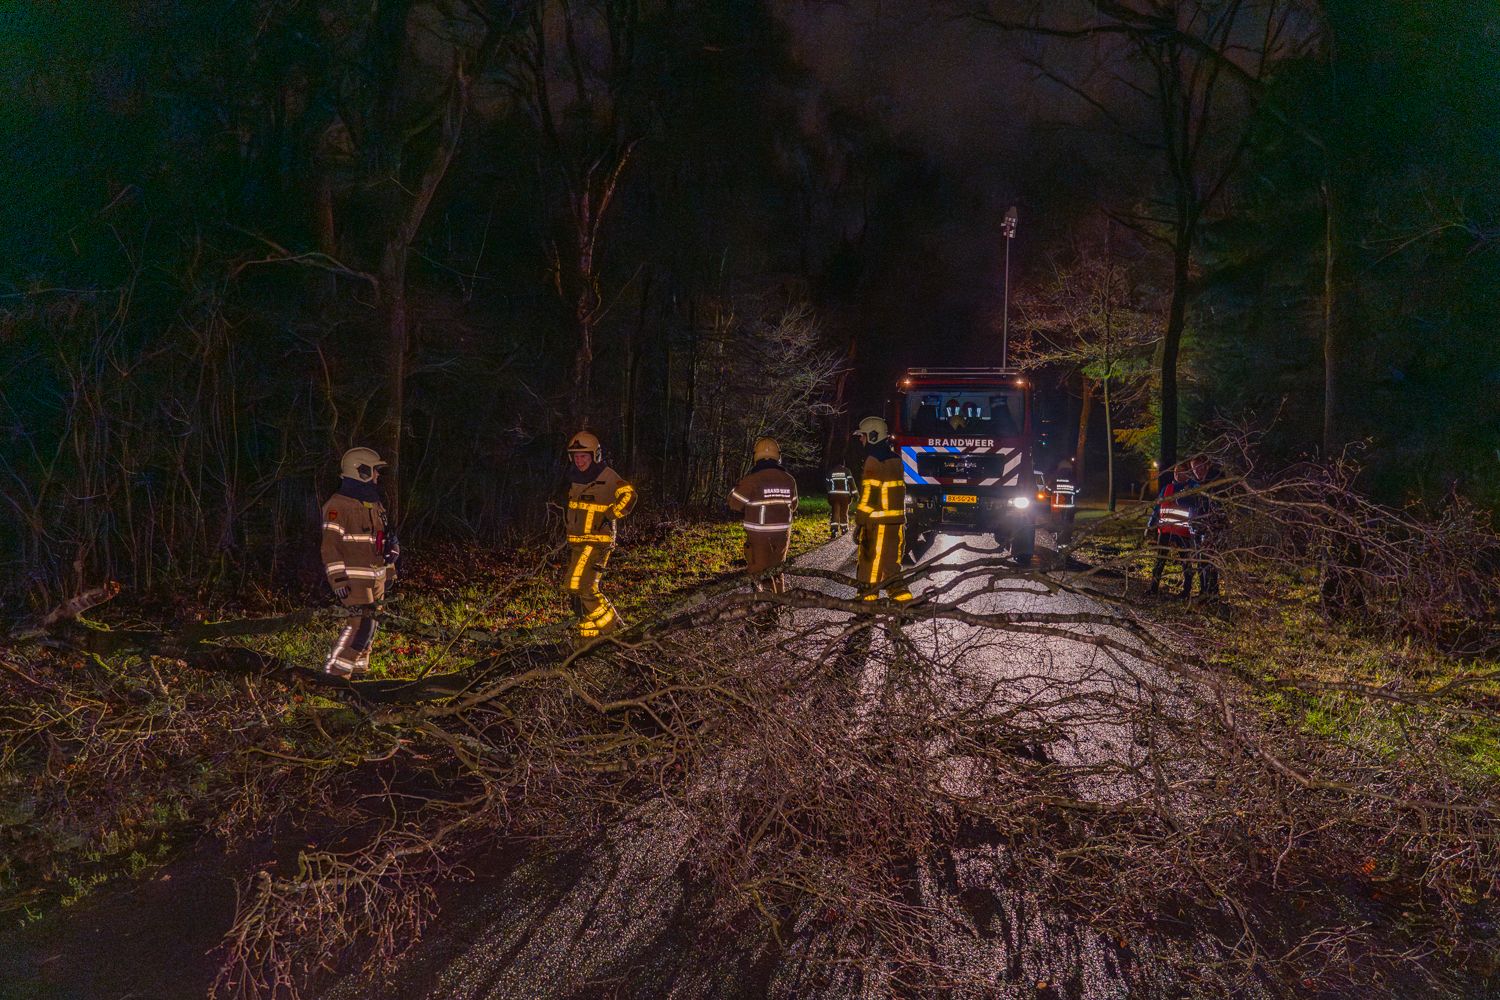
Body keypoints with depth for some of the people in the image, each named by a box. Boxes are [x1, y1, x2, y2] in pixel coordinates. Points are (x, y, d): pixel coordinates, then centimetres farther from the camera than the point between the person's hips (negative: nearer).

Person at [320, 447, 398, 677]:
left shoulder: (375, 504, 16)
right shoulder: (338, 505, -12)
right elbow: (331, 545, -15)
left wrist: (390, 570, 21)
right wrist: (338, 579, -20)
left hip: (375, 576, 9)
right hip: (354, 577, -8)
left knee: (369, 623, 11)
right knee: (361, 623, -15)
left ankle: (358, 667, 22)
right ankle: (336, 670, -8)